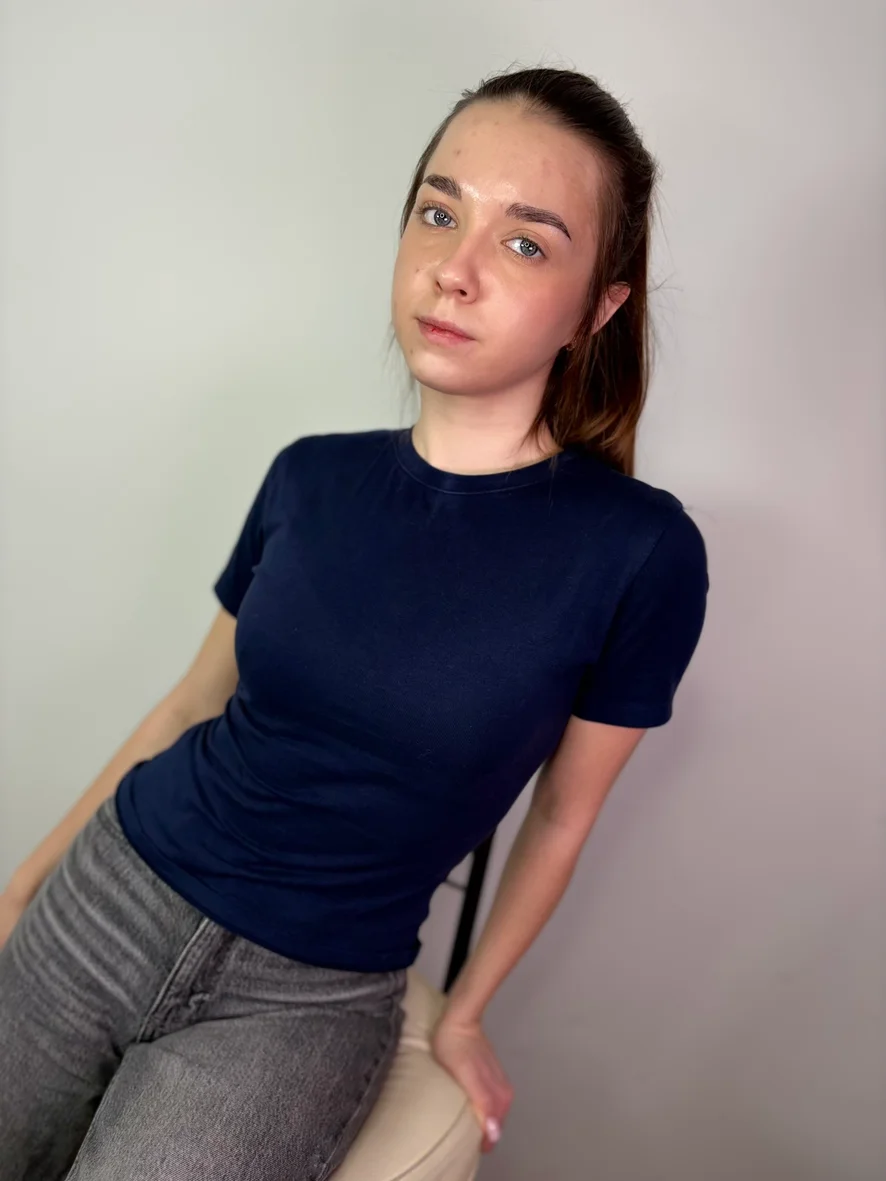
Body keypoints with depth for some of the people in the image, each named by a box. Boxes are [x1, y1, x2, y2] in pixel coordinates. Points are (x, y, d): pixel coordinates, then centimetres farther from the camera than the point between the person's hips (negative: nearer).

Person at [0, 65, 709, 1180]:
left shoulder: (640, 554, -15)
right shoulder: (311, 478, -4)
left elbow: (562, 815, -3)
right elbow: (193, 700, 6)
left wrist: (464, 1015, 9)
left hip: (306, 999, -3)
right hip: (103, 897, 3)